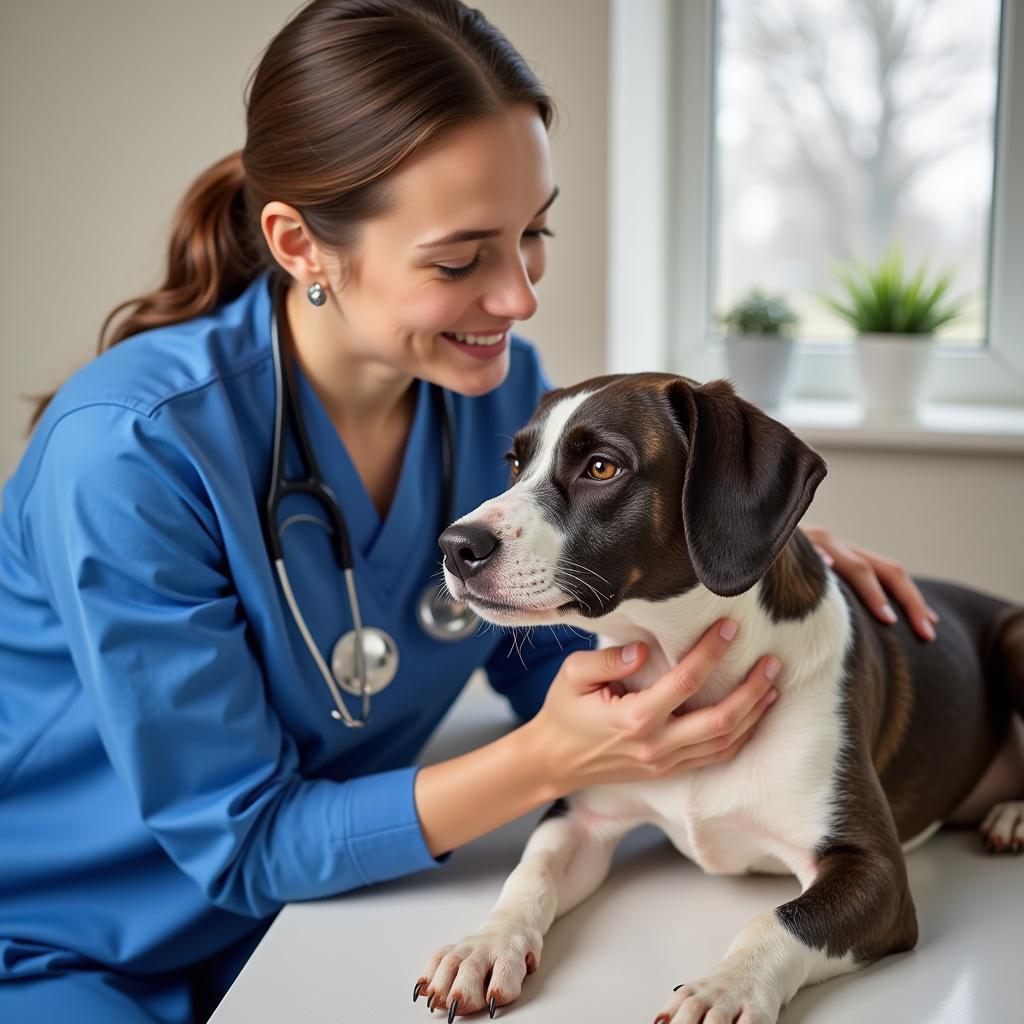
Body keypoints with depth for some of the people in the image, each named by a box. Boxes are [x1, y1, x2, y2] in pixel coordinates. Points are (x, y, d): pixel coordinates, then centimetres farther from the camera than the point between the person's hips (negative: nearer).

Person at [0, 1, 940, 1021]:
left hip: (303, 921, 5)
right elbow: (241, 841, -22)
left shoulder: (500, 385, -10)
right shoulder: (128, 449, -29)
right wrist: (545, 762, -33)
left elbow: (554, 667, 2)